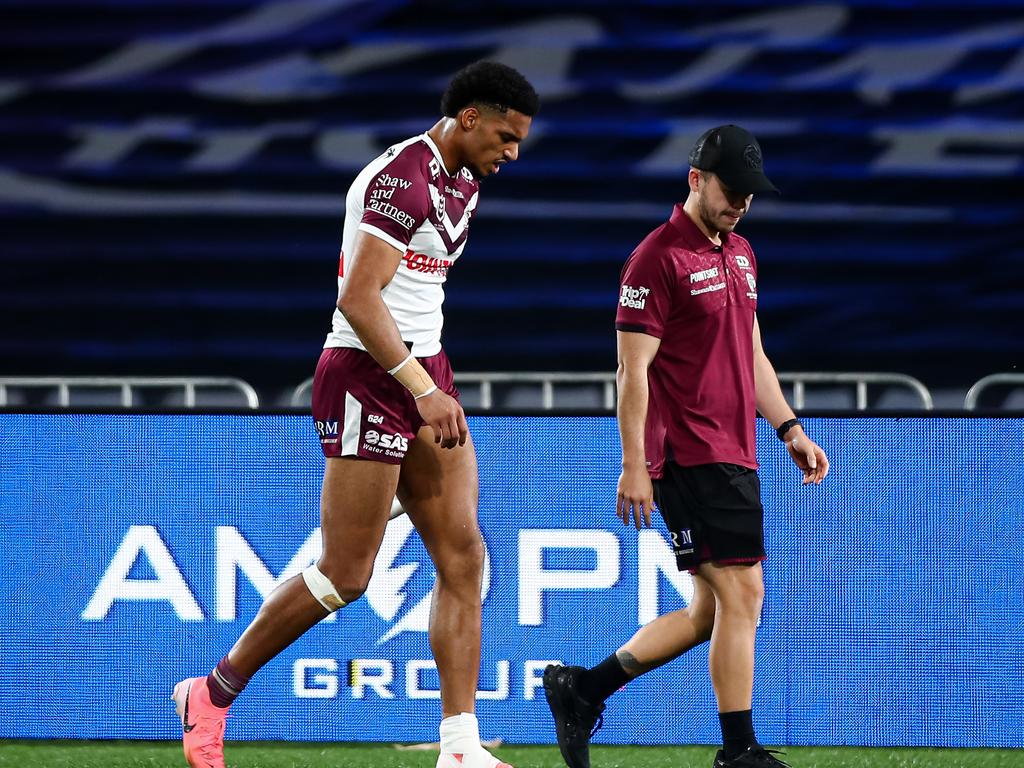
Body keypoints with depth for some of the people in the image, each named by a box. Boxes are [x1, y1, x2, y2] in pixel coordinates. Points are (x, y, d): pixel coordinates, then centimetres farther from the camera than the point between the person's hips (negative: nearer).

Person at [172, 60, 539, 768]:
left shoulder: (463, 181, 13)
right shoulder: (403, 178, -17)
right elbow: (359, 300, -24)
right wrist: (423, 391, -27)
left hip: (424, 376, 9)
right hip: (366, 378, -9)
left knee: (464, 558, 0)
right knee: (345, 577, -6)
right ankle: (212, 695, 10)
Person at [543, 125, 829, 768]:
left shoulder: (740, 254, 18)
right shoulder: (659, 258, -9)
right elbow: (633, 369, -12)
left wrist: (791, 429, 18)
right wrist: (634, 465, -15)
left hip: (733, 458, 9)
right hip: (691, 456, -9)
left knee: (712, 610, 11)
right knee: (741, 595, -11)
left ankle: (582, 690, 19)